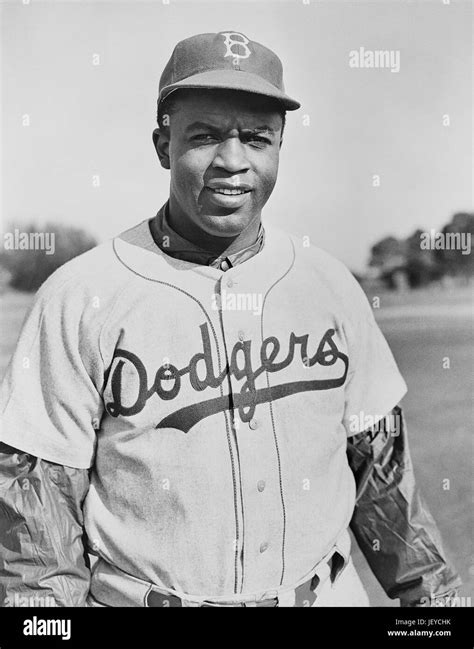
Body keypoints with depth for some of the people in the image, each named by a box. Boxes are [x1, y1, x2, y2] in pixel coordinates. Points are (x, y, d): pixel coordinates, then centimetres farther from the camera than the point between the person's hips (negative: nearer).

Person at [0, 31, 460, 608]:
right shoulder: (77, 298, -13)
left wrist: (432, 593, 9)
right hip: (139, 594, -2)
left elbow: (381, 464, 6)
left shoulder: (331, 286, -1)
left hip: (327, 593, 3)